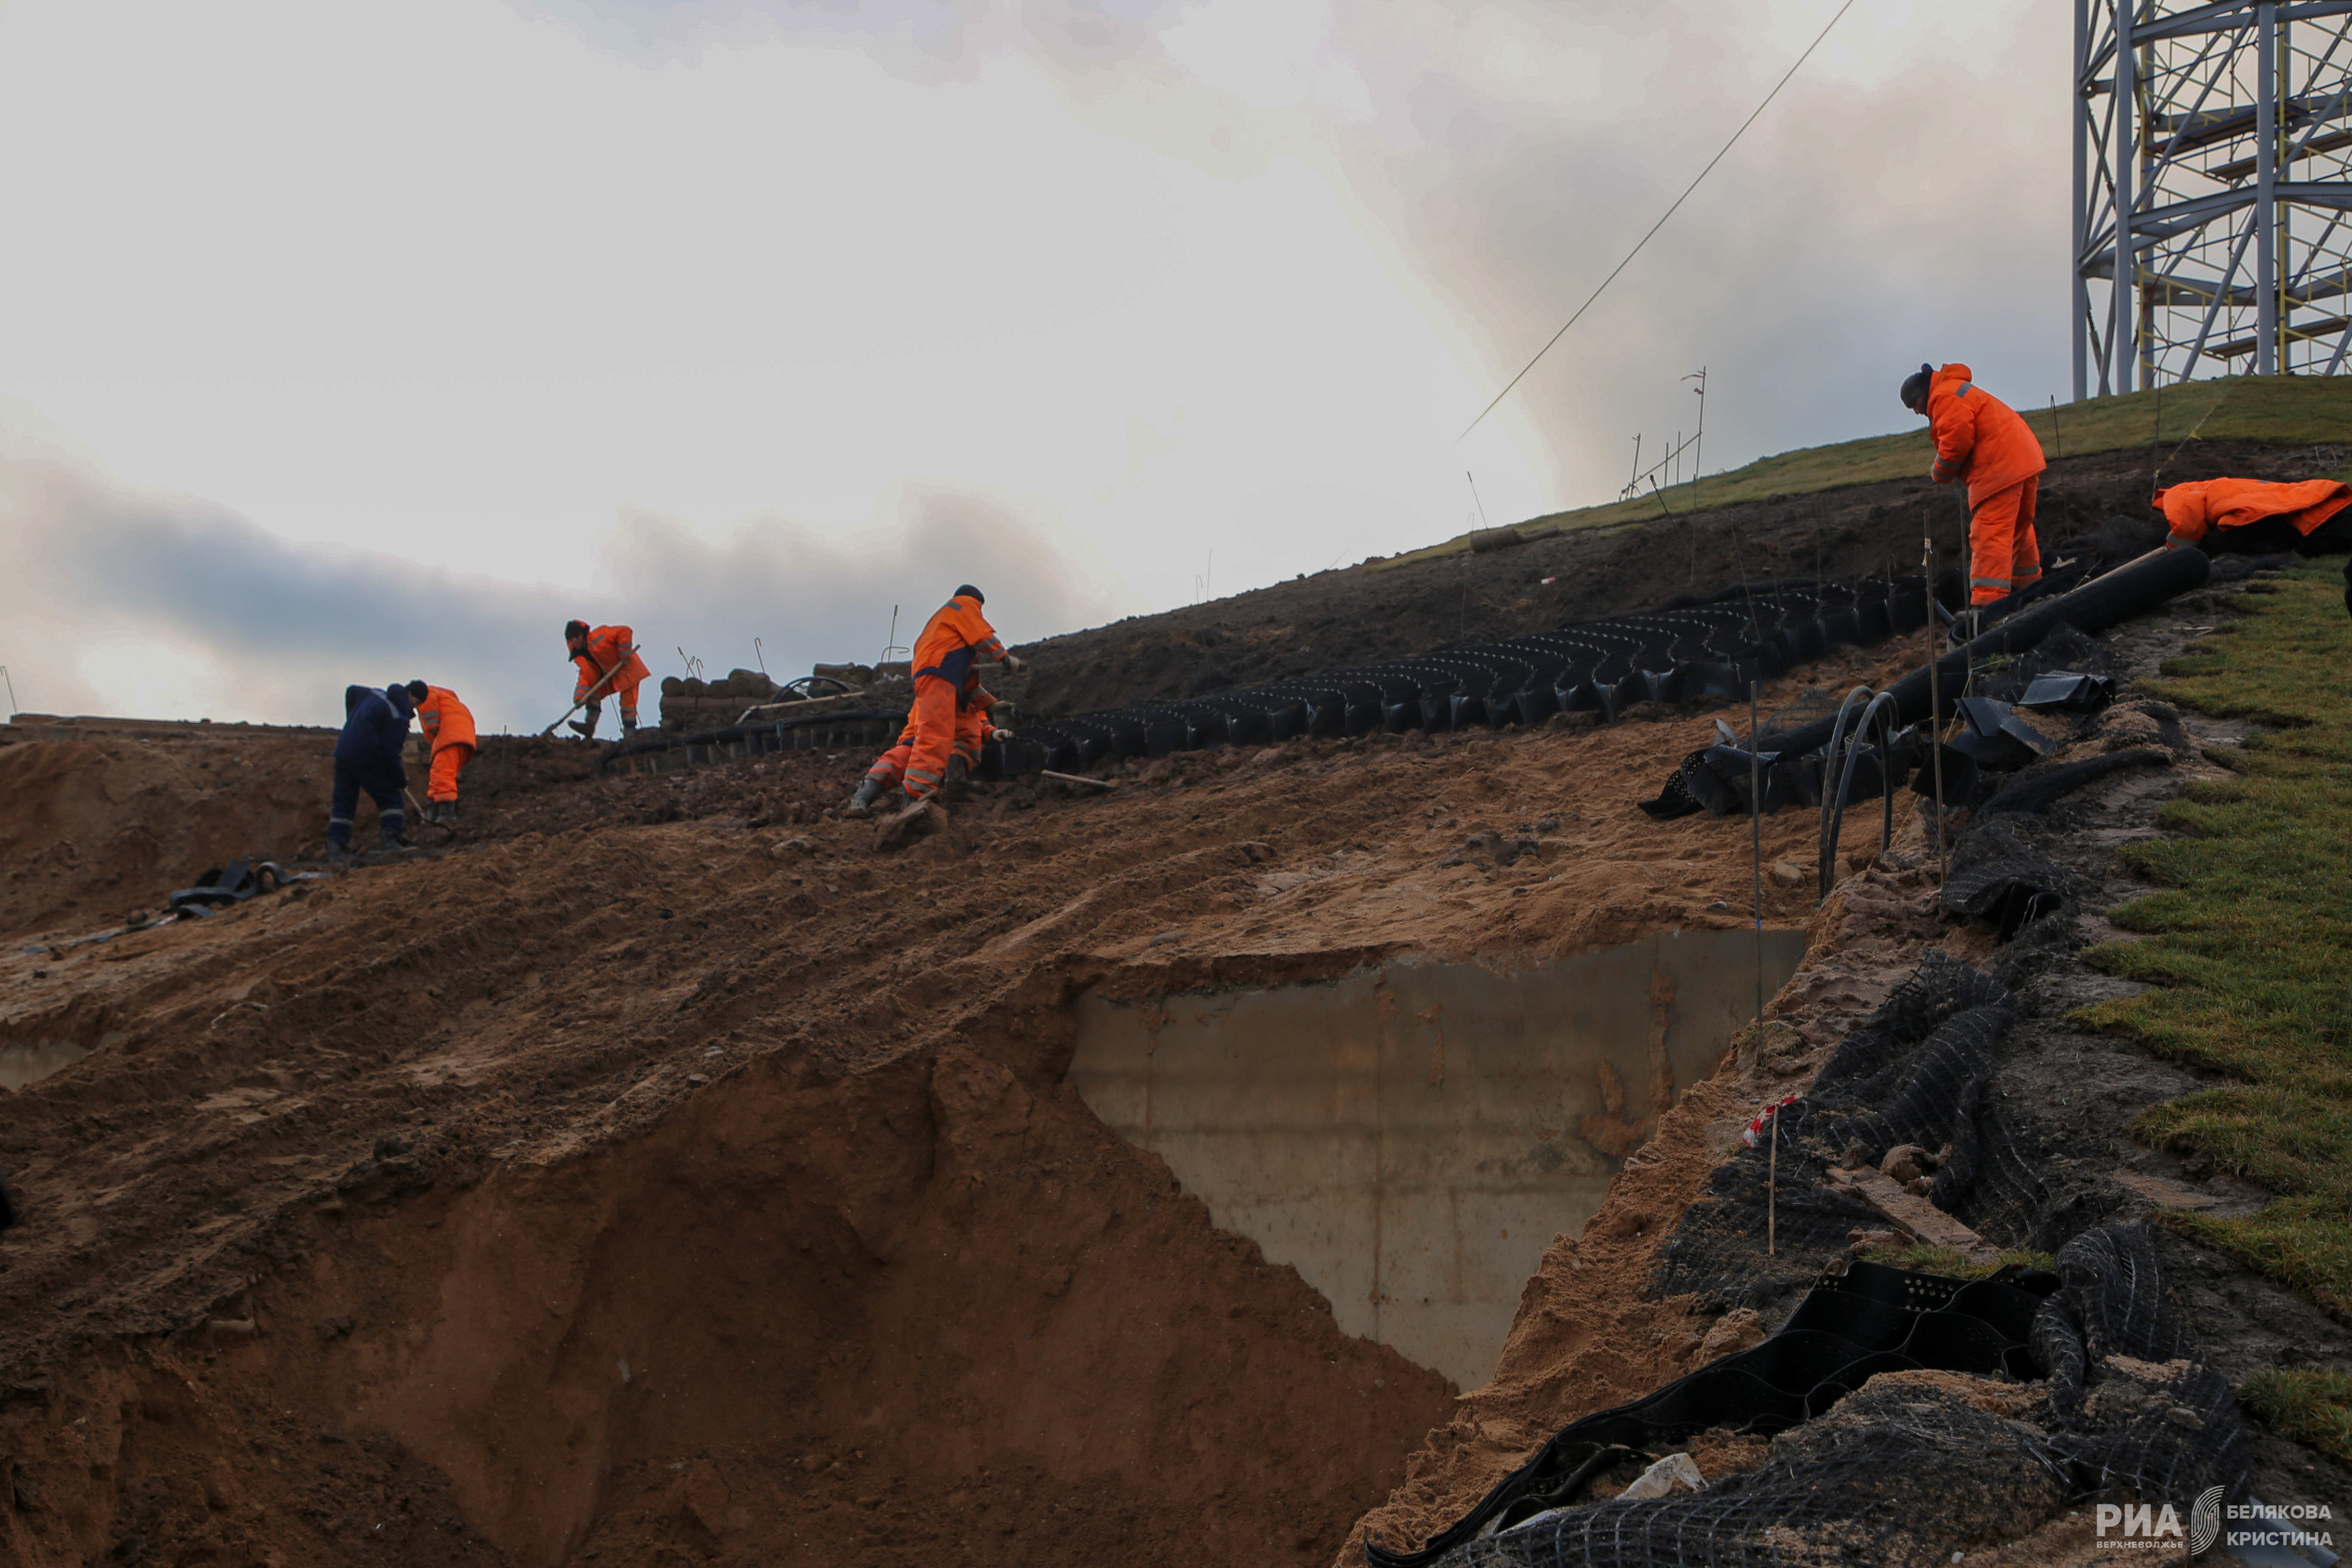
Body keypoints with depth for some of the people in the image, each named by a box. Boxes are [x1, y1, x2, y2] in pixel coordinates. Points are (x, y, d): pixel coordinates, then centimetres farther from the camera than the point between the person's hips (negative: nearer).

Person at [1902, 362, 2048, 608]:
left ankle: (1987, 599, -23)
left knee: (1990, 533, -15)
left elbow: (1957, 439, -18)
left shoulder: (1944, 396, -7)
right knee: (2018, 527, 25)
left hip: (1999, 468, -11)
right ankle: (2027, 582, 40)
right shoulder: (1962, 391, 28)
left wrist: (1940, 474, -3)